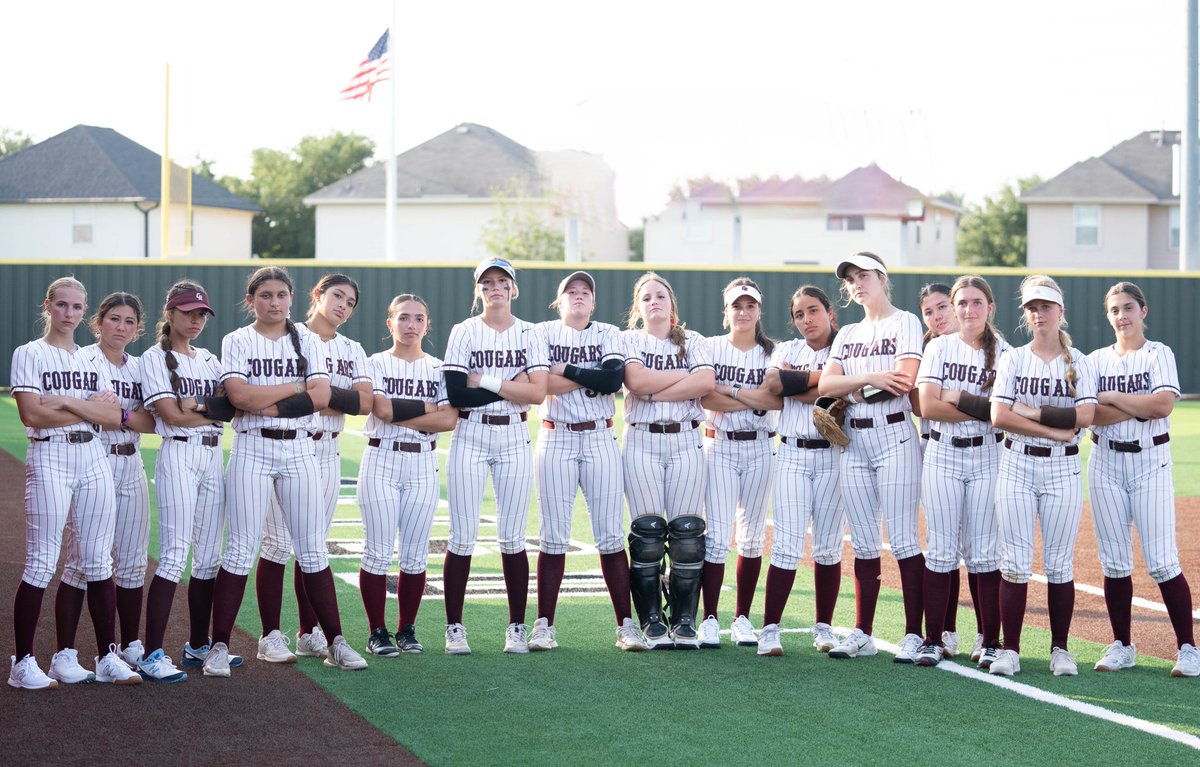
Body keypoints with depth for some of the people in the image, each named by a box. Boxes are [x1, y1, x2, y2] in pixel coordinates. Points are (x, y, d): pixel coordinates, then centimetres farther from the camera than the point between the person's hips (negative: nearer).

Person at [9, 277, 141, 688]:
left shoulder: (90, 359, 14)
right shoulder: (30, 354, -1)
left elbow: (114, 416, 3)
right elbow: (33, 414, -14)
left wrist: (69, 402, -11)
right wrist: (90, 408, -6)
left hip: (93, 459, 5)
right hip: (49, 458, -5)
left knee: (99, 561, 6)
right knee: (41, 563, -6)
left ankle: (107, 655, 12)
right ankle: (23, 663, -2)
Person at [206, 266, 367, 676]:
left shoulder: (307, 341, 9)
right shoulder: (237, 341, 4)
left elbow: (321, 397, -4)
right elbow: (240, 396, -13)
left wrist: (267, 403, -11)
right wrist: (296, 386, -8)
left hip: (300, 450, 2)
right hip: (252, 449, -2)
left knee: (312, 550, 3)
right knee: (240, 549, -4)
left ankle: (335, 642, 7)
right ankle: (219, 646, -1)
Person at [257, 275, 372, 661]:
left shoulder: (352, 350, 14)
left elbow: (364, 402, -2)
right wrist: (331, 398, -16)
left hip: (327, 452, 5)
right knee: (279, 542, -7)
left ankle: (309, 633, 16)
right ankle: (270, 636, -3)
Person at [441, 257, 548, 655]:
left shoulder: (529, 334, 5)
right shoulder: (464, 332, 2)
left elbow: (538, 393, -7)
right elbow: (456, 394, -10)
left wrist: (485, 381, -11)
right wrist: (511, 386, -10)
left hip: (514, 439, 1)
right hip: (470, 438, -1)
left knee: (512, 537, 2)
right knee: (463, 536, -3)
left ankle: (517, 628, 9)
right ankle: (454, 628, 4)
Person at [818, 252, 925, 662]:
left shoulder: (904, 323, 0)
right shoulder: (847, 334, 18)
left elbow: (904, 379, -15)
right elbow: (826, 385, 3)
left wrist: (853, 388, -3)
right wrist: (870, 378, -13)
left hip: (894, 438, -6)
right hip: (854, 442, 6)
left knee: (903, 540, -8)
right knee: (863, 544, 7)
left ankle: (914, 634, -6)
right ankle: (862, 634, 11)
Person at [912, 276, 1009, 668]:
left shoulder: (1004, 353, 3)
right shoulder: (939, 348, 4)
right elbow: (928, 407, -8)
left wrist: (955, 398, -10)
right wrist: (981, 409, -12)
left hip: (987, 456, 0)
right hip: (943, 455, 1)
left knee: (984, 554, -1)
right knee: (941, 551, -1)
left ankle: (991, 642, 5)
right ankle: (935, 639, 4)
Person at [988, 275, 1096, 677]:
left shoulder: (1078, 362, 5)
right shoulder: (1013, 360, 6)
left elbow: (1085, 416, -10)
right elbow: (999, 416, -7)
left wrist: (1031, 411, -10)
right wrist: (1054, 429, -13)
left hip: (1063, 468, 0)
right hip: (1017, 465, 0)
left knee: (1059, 563, 2)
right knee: (1015, 561, -3)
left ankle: (1060, 649, 10)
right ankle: (1010, 650, 1)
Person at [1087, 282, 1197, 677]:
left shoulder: (1159, 354, 2)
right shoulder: (1096, 360, 9)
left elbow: (1163, 405, -14)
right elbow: (1090, 414, -6)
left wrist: (1112, 398, -9)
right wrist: (1141, 406, -14)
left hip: (1150, 462, -3)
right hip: (1105, 463, 3)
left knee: (1162, 562, -10)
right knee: (1114, 562, 3)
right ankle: (1121, 646, 13)